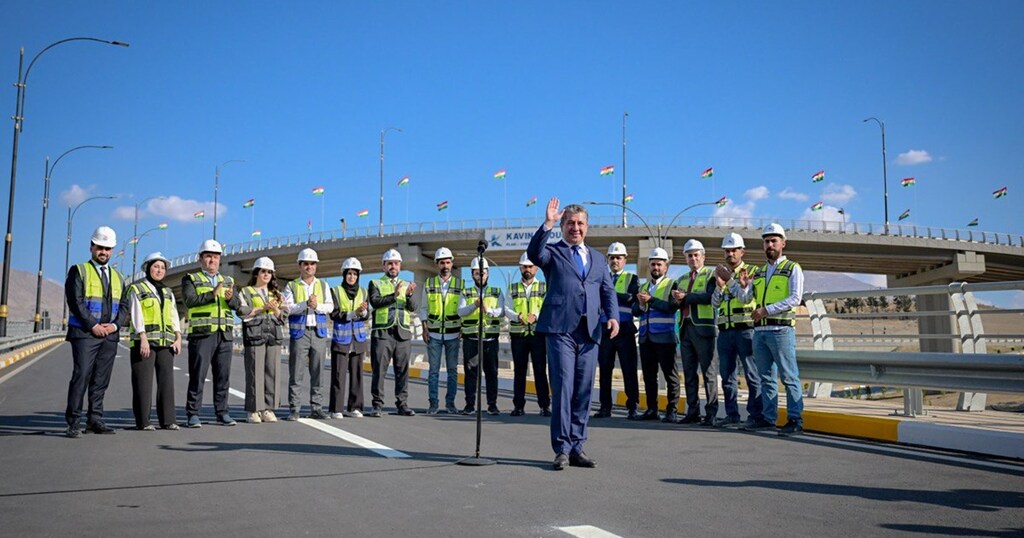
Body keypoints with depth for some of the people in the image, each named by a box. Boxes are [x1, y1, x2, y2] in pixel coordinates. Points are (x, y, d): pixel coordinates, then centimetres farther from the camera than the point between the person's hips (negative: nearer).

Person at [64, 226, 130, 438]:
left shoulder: (118, 277, 18)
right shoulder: (79, 271, 3)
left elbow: (124, 306, 14)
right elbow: (75, 301, -8)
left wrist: (115, 325, -4)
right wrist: (93, 325, -14)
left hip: (110, 335, 5)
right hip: (84, 333, -5)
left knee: (101, 380, 6)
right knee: (81, 375, -10)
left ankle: (95, 419, 12)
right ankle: (73, 422, -6)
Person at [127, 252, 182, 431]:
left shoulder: (168, 292, 19)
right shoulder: (137, 289, 3)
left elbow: (174, 317, 13)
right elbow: (137, 316, -6)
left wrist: (178, 338, 0)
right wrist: (143, 339, -16)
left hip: (166, 342, 5)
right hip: (144, 341, -5)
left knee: (166, 379, 1)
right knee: (144, 381, -3)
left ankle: (167, 419, 5)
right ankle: (143, 421, 3)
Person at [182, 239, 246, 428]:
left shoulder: (228, 281, 18)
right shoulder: (191, 279, 6)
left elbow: (239, 306, 7)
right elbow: (190, 301, -12)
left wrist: (231, 298, -15)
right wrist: (212, 294, -22)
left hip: (225, 334, 4)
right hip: (201, 334, -4)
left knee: (223, 376, 6)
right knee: (197, 376, -3)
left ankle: (222, 413, 14)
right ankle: (193, 414, 4)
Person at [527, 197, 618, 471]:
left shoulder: (598, 258, 23)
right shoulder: (553, 252, 10)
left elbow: (608, 291, 16)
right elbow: (534, 254, -13)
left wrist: (612, 316, -2)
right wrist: (547, 224, -21)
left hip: (589, 331, 4)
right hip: (561, 329, -4)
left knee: (584, 391, 6)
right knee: (563, 388, -8)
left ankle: (577, 447, 13)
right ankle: (562, 449, -2)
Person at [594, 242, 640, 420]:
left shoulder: (632, 279, 7)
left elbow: (630, 297, -12)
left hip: (625, 330, -3)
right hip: (605, 330, 3)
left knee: (629, 370, -2)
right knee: (605, 369, 3)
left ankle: (632, 408, 4)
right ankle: (605, 406, 10)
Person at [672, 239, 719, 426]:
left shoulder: (711, 275, 3)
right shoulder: (682, 279, 22)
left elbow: (710, 296, -14)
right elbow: (675, 302, 14)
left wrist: (686, 297, -13)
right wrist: (677, 299, -8)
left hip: (703, 328, -6)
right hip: (685, 328, 6)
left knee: (708, 372, -4)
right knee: (689, 373, 8)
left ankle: (711, 413, -1)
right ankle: (693, 412, 14)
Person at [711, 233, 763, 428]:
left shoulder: (752, 271, 2)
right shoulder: (721, 273, 16)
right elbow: (715, 303, 10)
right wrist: (719, 285, -7)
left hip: (745, 330, -5)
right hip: (725, 331, 5)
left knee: (752, 374, -5)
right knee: (727, 375, 7)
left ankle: (755, 415, -1)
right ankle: (732, 414, 14)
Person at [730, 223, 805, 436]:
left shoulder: (792, 268, 2)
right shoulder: (759, 272, 19)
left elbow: (795, 298, -10)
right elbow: (745, 298, 15)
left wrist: (767, 309, -15)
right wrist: (742, 285, -7)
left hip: (781, 330, -6)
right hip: (759, 331, 6)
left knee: (789, 377, -6)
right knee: (766, 377, 9)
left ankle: (795, 420, -5)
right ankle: (769, 418, 14)